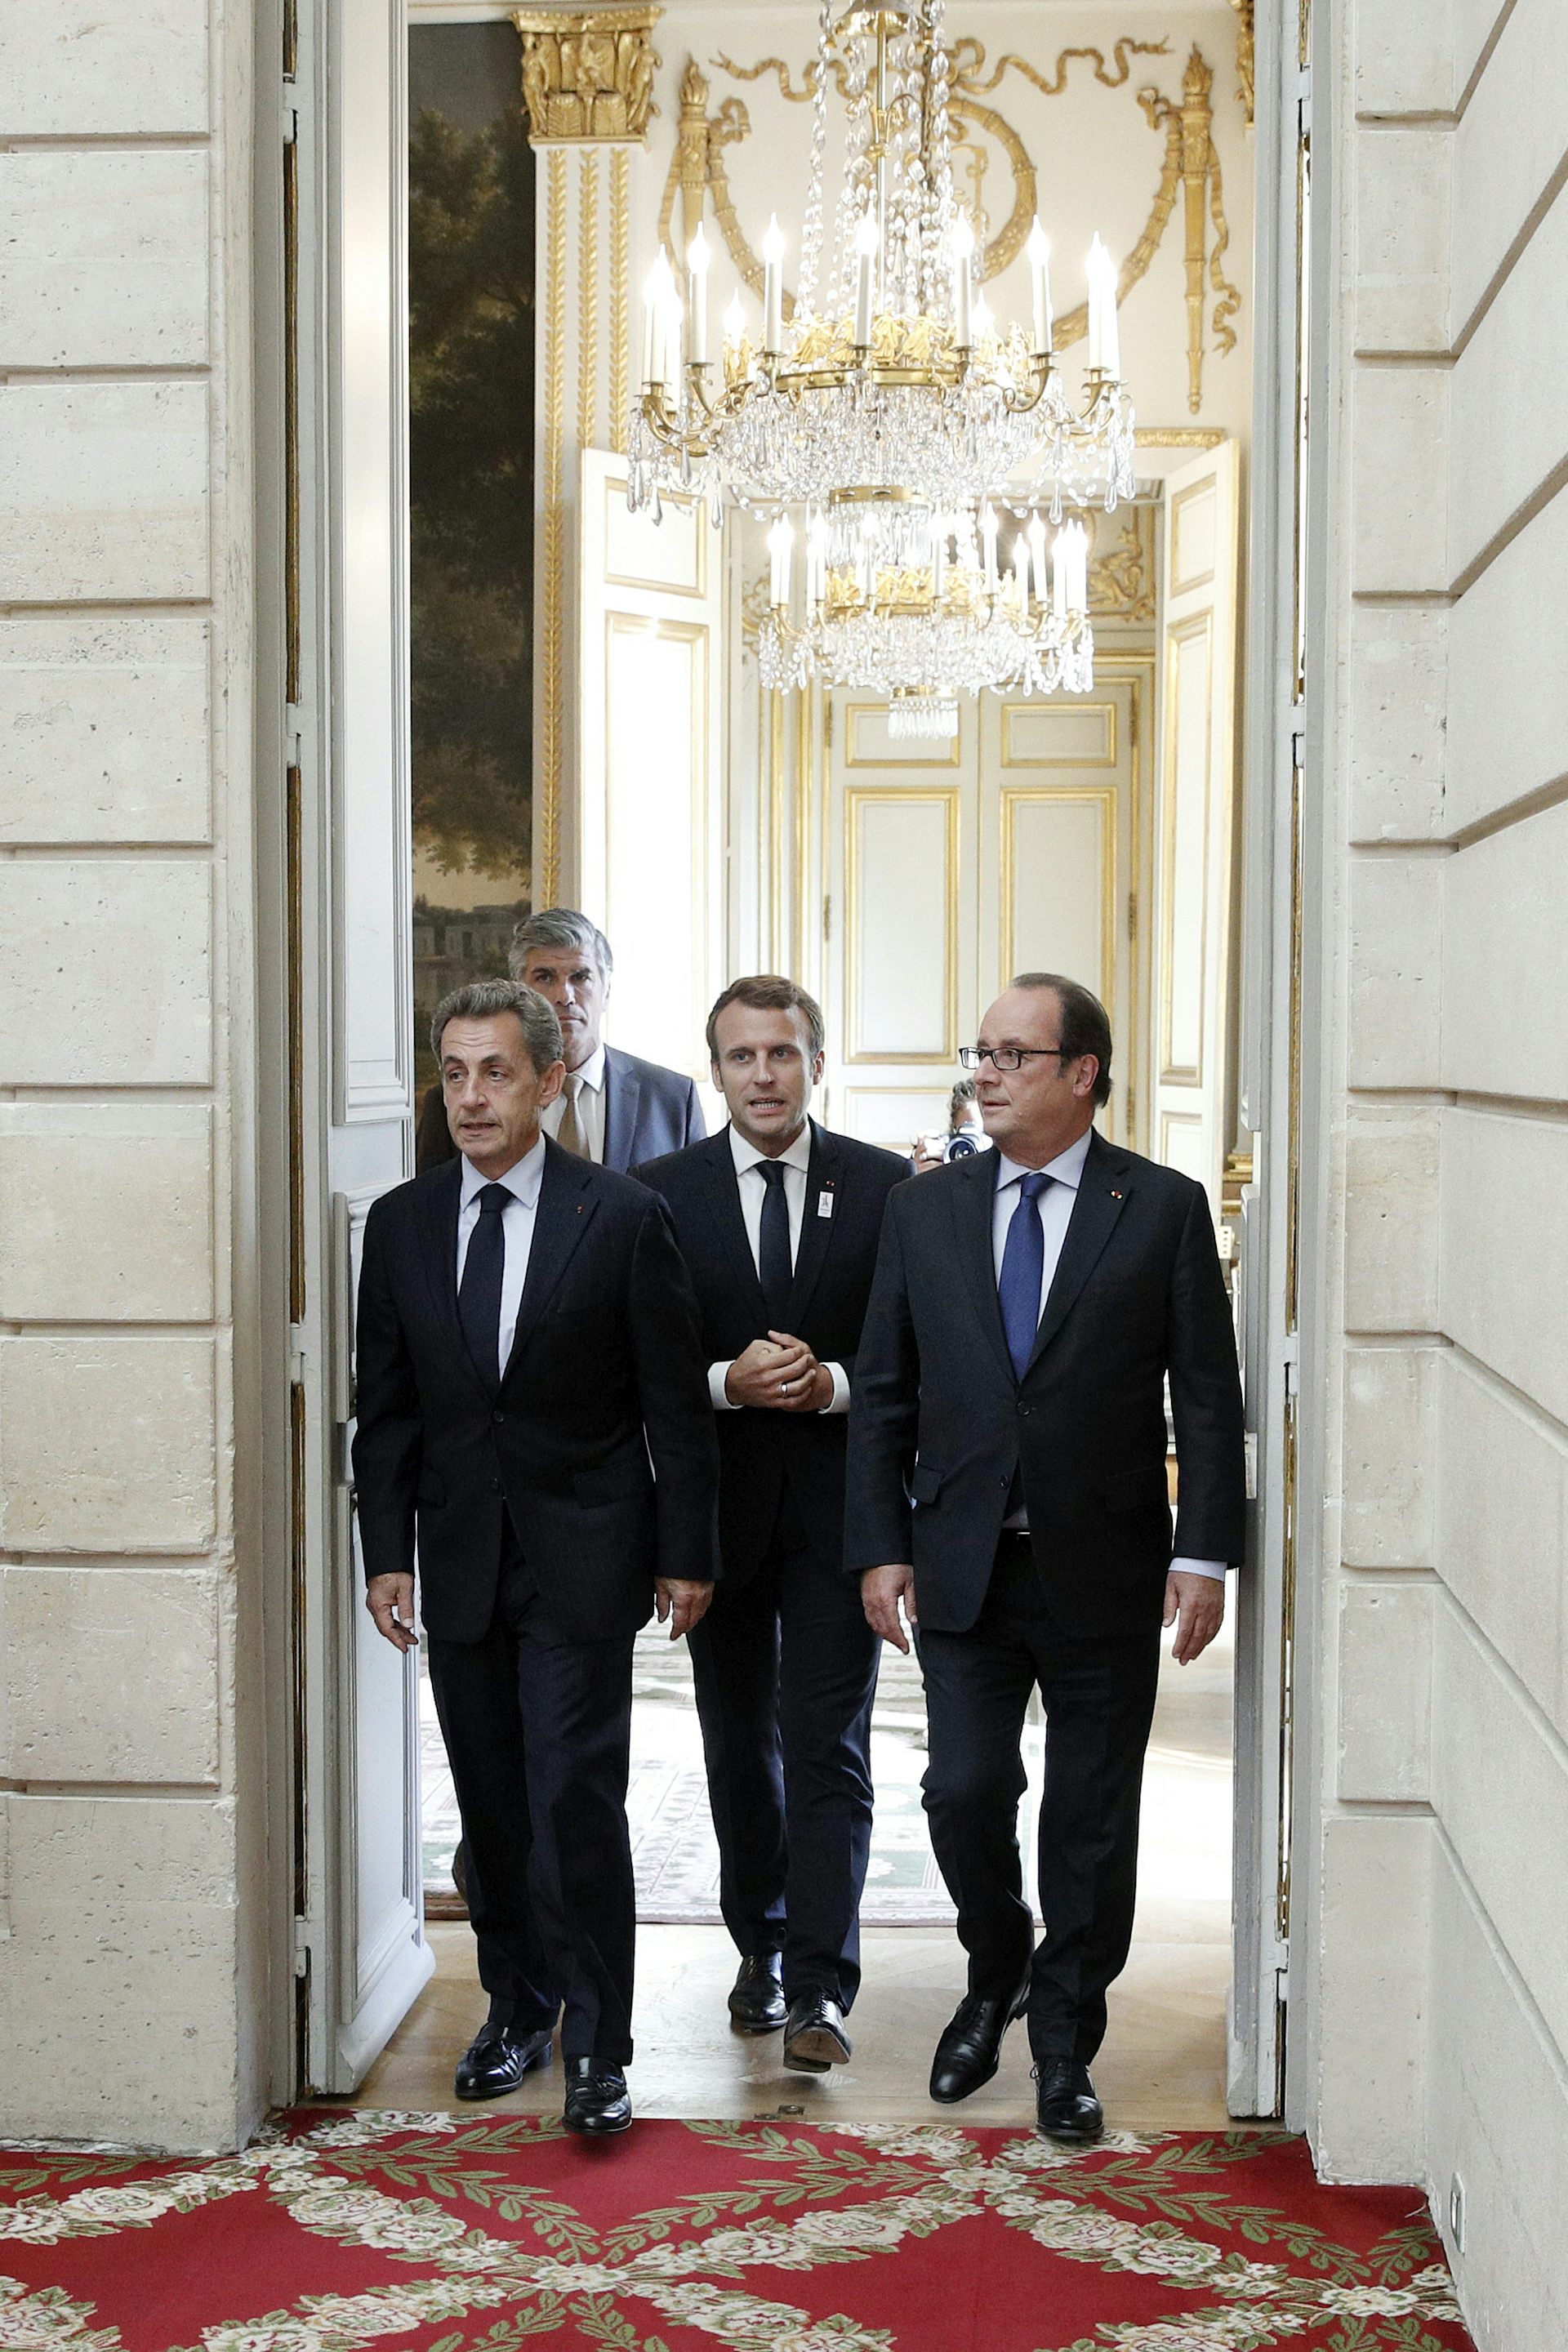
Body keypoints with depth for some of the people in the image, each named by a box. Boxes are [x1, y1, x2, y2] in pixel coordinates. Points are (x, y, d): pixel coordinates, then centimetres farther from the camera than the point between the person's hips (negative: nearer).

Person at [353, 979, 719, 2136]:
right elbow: (386, 1409, 8)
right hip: (460, 1560, 4)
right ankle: (519, 2006, 27)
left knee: (577, 1800, -6)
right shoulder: (402, 1224, 5)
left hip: (584, 1561, -4)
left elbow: (675, 1402, -4)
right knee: (491, 1806, 11)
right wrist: (386, 1552, 3)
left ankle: (598, 2046, 5)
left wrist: (687, 1553, -4)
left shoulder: (625, 1217, -6)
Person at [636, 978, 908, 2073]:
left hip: (839, 1501, -2)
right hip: (719, 1500, 2)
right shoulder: (662, 1191, 2)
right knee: (739, 1739, 14)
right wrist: (728, 1380, -16)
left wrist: (835, 1383, -16)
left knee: (827, 1747, -6)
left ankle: (819, 1990, -6)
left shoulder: (884, 1185, 0)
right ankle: (764, 1948, 31)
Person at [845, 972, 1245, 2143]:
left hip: (1105, 1572, -2)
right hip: (962, 1566, 2)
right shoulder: (923, 1209, 5)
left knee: (1092, 1823, 7)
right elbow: (884, 1395, 7)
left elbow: (1208, 1398, -3)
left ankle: (1065, 2046, 23)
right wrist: (880, 1547, 1)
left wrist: (1205, 1554, -9)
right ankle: (997, 1976, 31)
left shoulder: (1165, 1208, -2)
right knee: (965, 1793, 2)